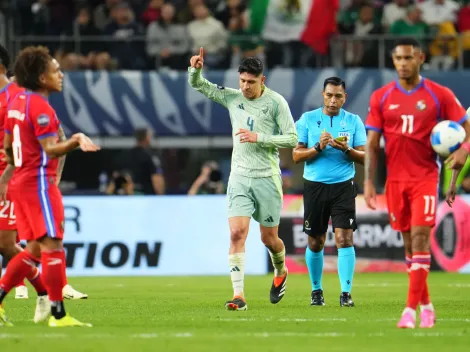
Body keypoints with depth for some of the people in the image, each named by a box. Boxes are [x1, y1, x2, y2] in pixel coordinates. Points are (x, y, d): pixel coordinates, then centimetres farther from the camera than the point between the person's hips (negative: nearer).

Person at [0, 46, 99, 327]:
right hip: (39, 183, -10)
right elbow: (50, 149, -23)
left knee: (34, 249, 13)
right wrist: (76, 141, -36)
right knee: (53, 246, -8)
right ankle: (59, 315, -9)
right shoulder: (40, 107, -16)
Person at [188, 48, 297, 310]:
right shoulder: (232, 97, 5)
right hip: (239, 177, 2)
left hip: (267, 178, -2)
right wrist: (196, 69, -10)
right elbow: (198, 85, 12)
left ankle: (281, 273, 40)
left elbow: (292, 139, -8)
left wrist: (259, 138, -17)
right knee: (237, 233, -13)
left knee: (269, 238, 7)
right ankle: (239, 296, -16)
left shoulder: (276, 102, -6)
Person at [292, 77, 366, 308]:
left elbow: (364, 157, 2)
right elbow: (297, 155, 0)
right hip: (315, 185, 1)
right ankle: (316, 291, 24)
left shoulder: (354, 121, 5)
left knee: (344, 238, -12)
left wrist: (346, 150, -17)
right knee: (315, 243, 7)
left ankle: (346, 293, -11)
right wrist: (318, 147, -16)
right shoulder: (308, 119, 4)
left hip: (343, 186, -1)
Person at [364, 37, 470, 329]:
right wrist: (369, 181, -2)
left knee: (420, 237, -13)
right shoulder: (381, 97, 4)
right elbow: (372, 144, 6)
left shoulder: (440, 95, -2)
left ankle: (411, 309, -16)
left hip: (426, 177, -3)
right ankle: (426, 305, 21)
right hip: (396, 179, 3)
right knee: (409, 242, 9)